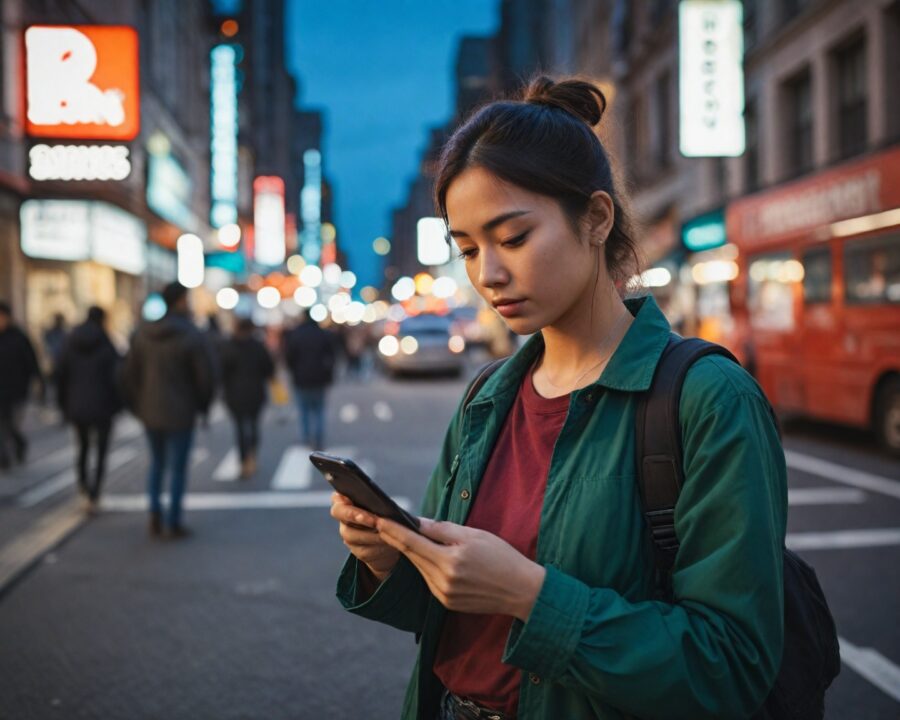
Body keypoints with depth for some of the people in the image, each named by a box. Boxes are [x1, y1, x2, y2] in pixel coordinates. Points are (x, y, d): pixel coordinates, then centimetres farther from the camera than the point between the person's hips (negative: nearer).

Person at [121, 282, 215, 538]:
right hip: (180, 414, -4)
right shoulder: (191, 336, -13)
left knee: (156, 463, 20)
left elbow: (129, 373, 5)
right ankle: (174, 523, 11)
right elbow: (205, 376, -13)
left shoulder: (143, 333, 2)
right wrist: (202, 405, 4)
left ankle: (155, 513, 9)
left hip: (150, 412, 5)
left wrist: (137, 405, 15)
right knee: (178, 468, 6)